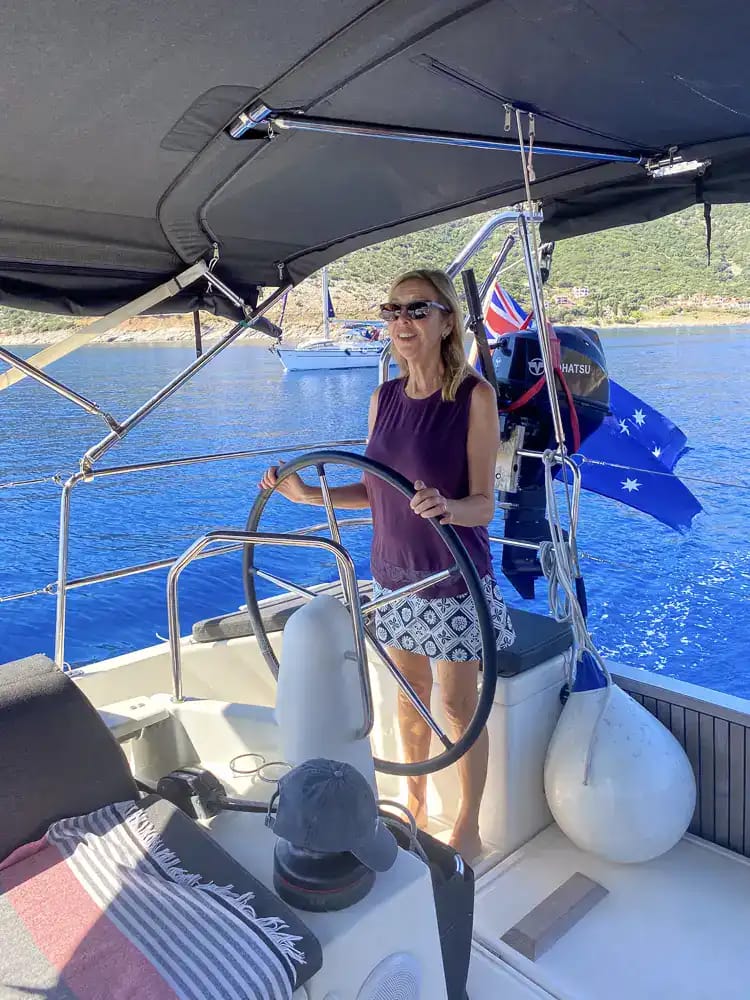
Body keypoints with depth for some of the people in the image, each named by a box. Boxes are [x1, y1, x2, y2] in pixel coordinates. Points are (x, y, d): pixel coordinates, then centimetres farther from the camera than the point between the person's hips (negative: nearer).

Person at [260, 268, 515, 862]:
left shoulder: (474, 395, -14)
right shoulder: (384, 398, 3)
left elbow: (485, 503, -17)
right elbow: (376, 491, 7)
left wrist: (446, 507, -38)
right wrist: (310, 495, -4)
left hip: (454, 580, -5)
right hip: (395, 575, 5)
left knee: (459, 708, 9)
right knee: (409, 697, 20)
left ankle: (467, 829, 31)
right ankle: (416, 805, 43)